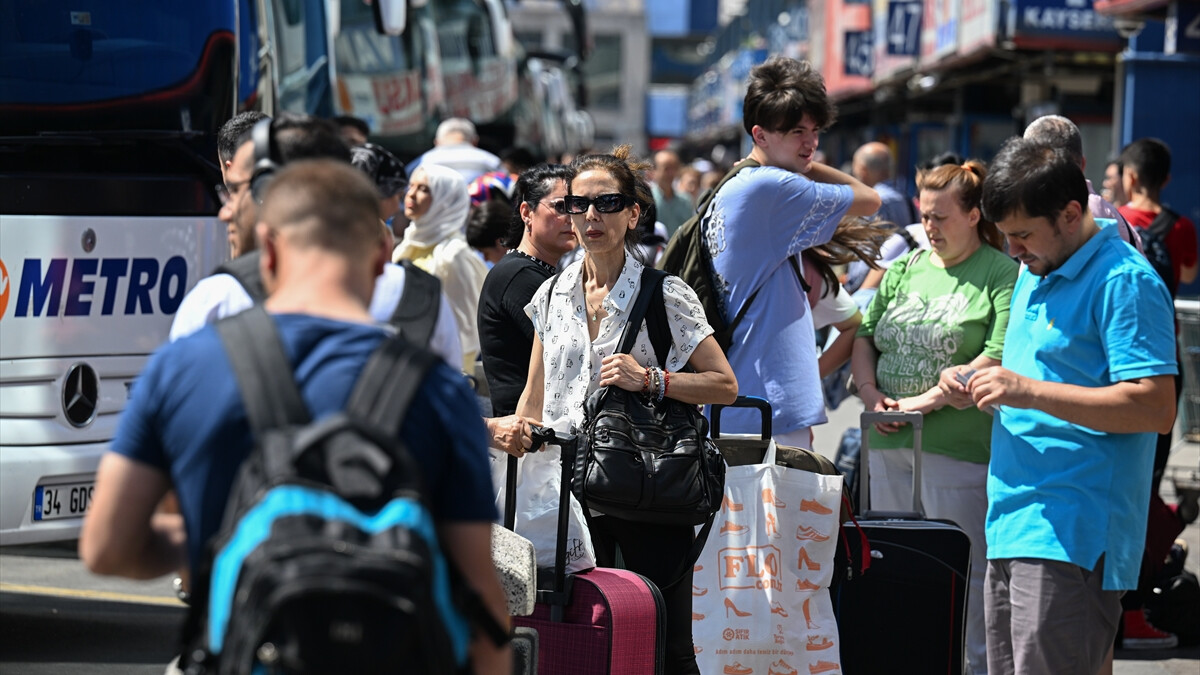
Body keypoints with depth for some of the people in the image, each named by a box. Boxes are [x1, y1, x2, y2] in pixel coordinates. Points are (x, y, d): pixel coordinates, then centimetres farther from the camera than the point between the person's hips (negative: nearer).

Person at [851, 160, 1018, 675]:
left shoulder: (1002, 274, -5)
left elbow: (1000, 357, -14)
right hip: (890, 443, 6)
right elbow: (865, 334, 18)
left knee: (965, 572, -3)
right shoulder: (904, 269, 16)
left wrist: (930, 399, -15)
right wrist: (869, 390, -1)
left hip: (960, 446, -6)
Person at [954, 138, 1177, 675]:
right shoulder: (1035, 275, 19)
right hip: (1011, 529, 9)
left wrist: (1028, 390, -21)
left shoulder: (1124, 283, -11)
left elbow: (1156, 408, -19)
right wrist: (981, 388, 8)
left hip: (1072, 536, -9)